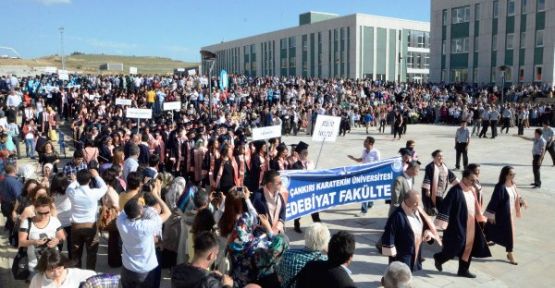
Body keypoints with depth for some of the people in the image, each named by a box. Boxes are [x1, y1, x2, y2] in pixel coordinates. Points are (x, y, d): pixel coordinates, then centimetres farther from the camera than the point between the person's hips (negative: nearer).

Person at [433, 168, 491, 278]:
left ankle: (463, 270, 25)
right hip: (458, 226, -8)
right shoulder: (455, 190, -19)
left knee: (468, 247, 12)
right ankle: (439, 258, 23)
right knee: (455, 247, -2)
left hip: (470, 225, 8)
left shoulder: (471, 190, 5)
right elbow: (445, 206, -21)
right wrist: (442, 224, -23)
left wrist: (480, 218, 24)